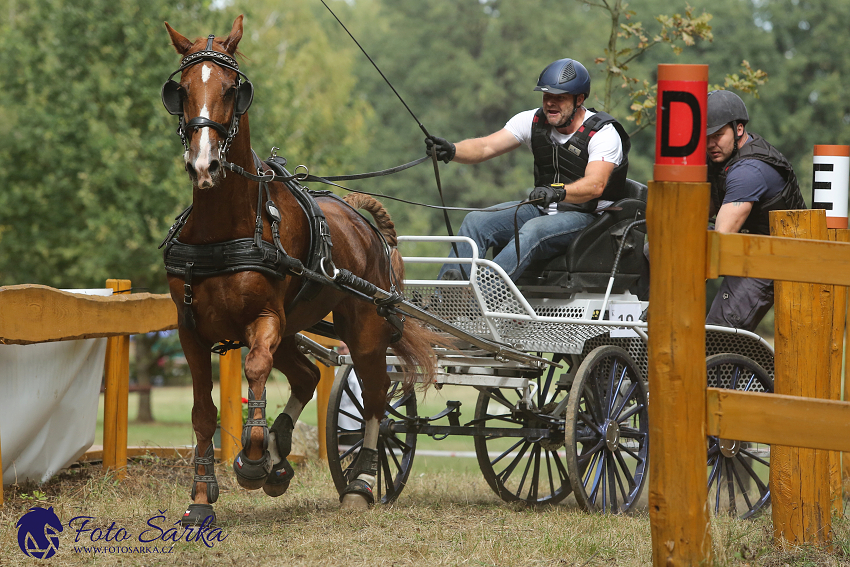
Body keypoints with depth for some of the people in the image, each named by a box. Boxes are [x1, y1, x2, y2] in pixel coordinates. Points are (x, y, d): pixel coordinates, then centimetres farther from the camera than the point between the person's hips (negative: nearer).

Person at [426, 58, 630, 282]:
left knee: (534, 230, -36)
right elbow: (486, 147, -8)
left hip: (584, 216, -6)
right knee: (476, 220, -14)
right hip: (541, 210, 6)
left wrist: (558, 192, -49)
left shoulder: (604, 133, -14)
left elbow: (595, 185, -30)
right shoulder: (534, 121, 1)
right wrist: (451, 151, -29)